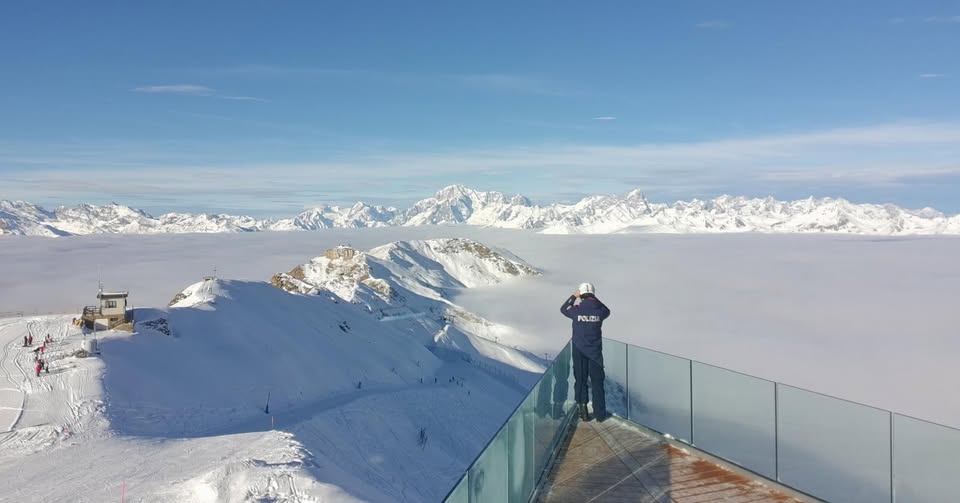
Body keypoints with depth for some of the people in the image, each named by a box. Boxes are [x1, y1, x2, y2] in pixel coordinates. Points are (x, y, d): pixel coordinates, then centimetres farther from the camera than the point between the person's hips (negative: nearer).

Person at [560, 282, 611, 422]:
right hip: (595, 351, 1)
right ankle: (600, 414, 16)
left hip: (579, 351, -1)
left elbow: (563, 309, 8)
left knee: (580, 380, 14)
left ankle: (582, 410, 17)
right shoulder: (599, 311, -10)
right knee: (597, 383, 11)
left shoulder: (577, 310, -12)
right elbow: (607, 311, 15)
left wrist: (573, 297, 17)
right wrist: (595, 299, 15)